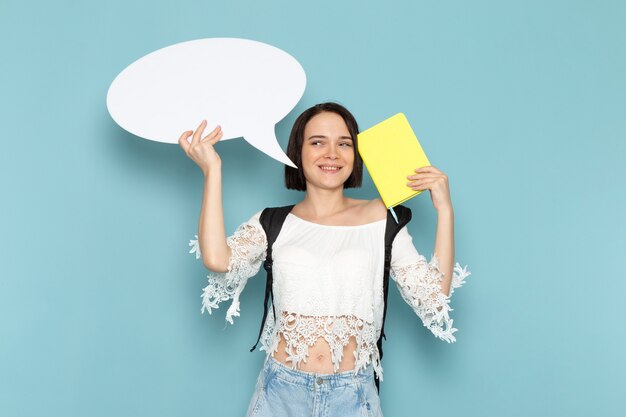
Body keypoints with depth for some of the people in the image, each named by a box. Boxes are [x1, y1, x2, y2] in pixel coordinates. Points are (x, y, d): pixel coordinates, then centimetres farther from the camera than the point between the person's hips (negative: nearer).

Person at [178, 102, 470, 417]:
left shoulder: (379, 217, 3)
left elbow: (435, 298, -3)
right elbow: (217, 259, -17)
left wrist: (444, 211, -8)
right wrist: (212, 170, -11)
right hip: (282, 391, 0)